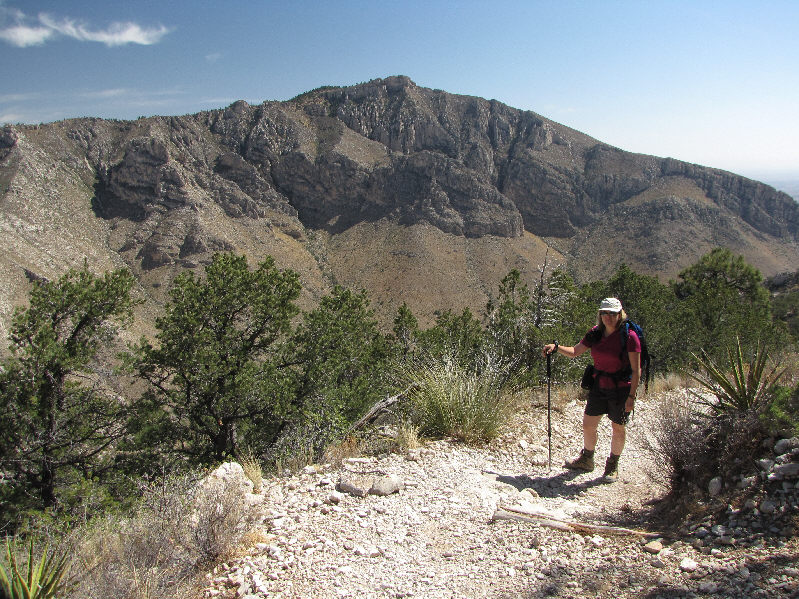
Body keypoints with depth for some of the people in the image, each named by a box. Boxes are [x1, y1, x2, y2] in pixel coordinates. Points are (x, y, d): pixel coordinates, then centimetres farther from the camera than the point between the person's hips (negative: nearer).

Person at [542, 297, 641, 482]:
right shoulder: (595, 334, 1)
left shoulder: (629, 336, -15)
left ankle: (613, 467, 29)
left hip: (621, 389, -5)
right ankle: (586, 460, 33)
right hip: (599, 386, 5)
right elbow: (575, 352, 9)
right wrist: (556, 347, -8)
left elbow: (636, 370, -14)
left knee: (618, 428, 9)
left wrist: (632, 396, -17)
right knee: (588, 424, 11)